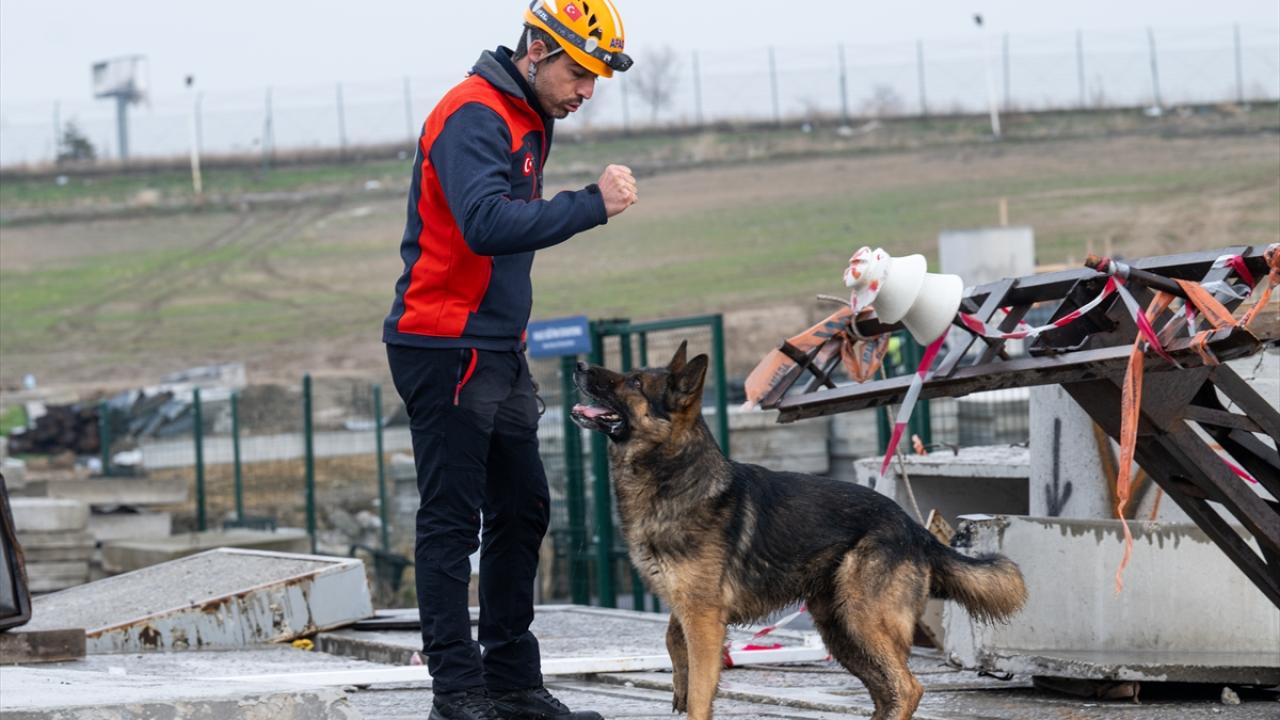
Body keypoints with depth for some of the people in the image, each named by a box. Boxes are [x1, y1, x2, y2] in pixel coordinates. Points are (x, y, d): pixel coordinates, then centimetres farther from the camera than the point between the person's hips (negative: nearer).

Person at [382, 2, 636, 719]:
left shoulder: (530, 121, 16)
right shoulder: (473, 116, -16)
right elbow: (488, 226, -31)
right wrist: (592, 204, -32)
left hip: (499, 353, 10)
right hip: (447, 349, -10)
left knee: (522, 510, 12)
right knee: (452, 520, -7)